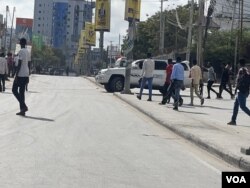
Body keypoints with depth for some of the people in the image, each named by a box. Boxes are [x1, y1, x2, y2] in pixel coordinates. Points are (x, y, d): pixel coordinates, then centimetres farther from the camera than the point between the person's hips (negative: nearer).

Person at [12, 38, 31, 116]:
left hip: (20, 74, -8)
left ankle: (24, 106, -12)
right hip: (26, 75, 8)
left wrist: (16, 75, -15)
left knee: (14, 90, 0)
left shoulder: (21, 51, -12)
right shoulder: (28, 52, 14)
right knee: (22, 92, 10)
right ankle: (22, 110, 8)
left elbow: (19, 64, -17)